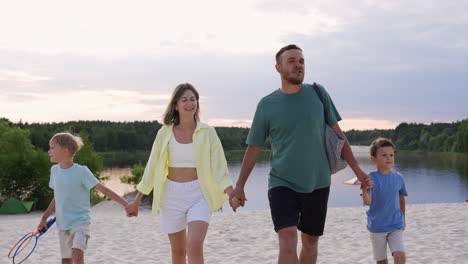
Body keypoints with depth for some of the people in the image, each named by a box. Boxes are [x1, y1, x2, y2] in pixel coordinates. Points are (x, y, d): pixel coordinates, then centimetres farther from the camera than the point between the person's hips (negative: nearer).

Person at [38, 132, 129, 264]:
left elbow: (104, 190, -15)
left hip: (80, 222, -6)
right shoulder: (54, 170, 5)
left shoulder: (81, 171, -14)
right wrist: (44, 218, 13)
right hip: (62, 224, 6)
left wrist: (126, 204, -22)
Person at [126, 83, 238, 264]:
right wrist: (136, 201, 9)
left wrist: (232, 194, -19)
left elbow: (219, 167, -3)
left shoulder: (207, 133, -1)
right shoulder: (165, 133, 3)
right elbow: (152, 168, 8)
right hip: (171, 195, 2)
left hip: (198, 195, -2)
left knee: (195, 246, -18)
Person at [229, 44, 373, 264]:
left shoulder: (318, 93, 2)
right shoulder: (267, 105, -2)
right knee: (288, 240, -18)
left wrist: (357, 170, 5)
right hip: (282, 184, -2)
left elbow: (337, 134, 8)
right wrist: (239, 186, 4)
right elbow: (253, 148, 5)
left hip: (317, 184, 3)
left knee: (310, 242, 12)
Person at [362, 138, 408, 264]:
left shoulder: (398, 178, -1)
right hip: (377, 226, -1)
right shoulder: (371, 178, -12)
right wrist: (364, 191, -41)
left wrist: (403, 218, 22)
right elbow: (367, 202, -21)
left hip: (395, 225, 2)